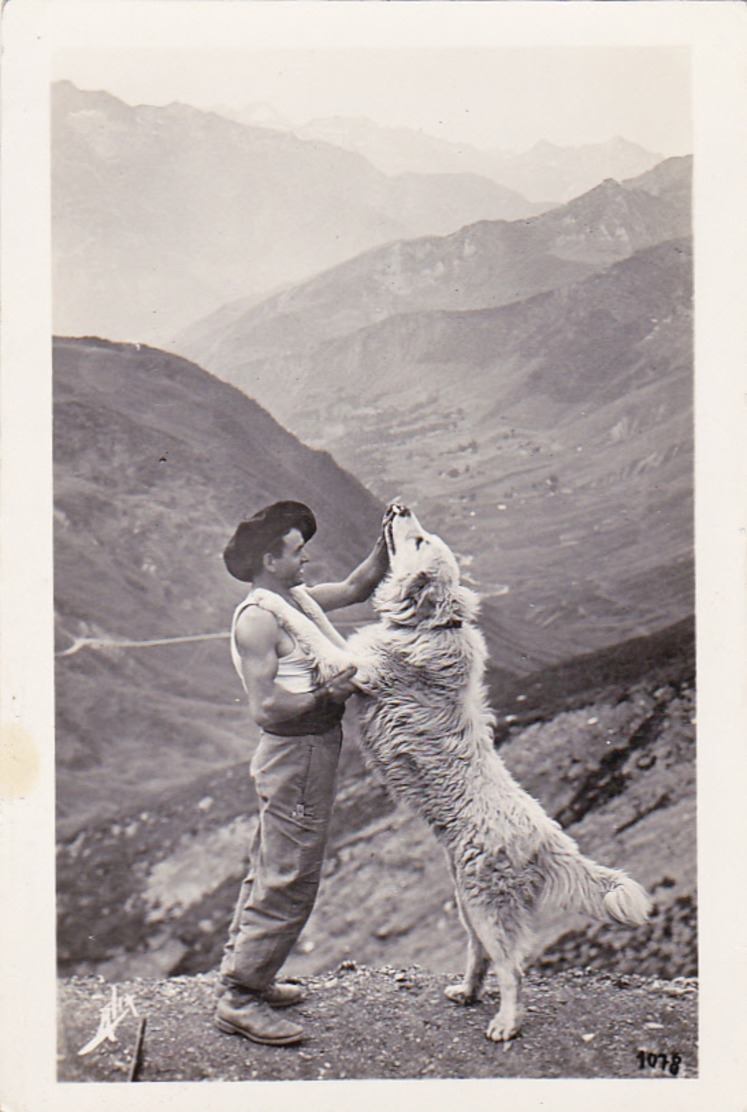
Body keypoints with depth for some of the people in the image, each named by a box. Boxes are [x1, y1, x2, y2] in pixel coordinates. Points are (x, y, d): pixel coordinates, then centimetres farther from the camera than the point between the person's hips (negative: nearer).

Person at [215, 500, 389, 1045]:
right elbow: (266, 708, -24)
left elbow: (357, 587, 21)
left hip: (314, 750, 10)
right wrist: (328, 694, -25)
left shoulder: (296, 598, 9)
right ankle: (240, 1000, 9)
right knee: (288, 882, -3)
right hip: (295, 755, -10)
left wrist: (387, 544, 8)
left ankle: (242, 977, 32)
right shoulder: (257, 618, -19)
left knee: (272, 872, 19)